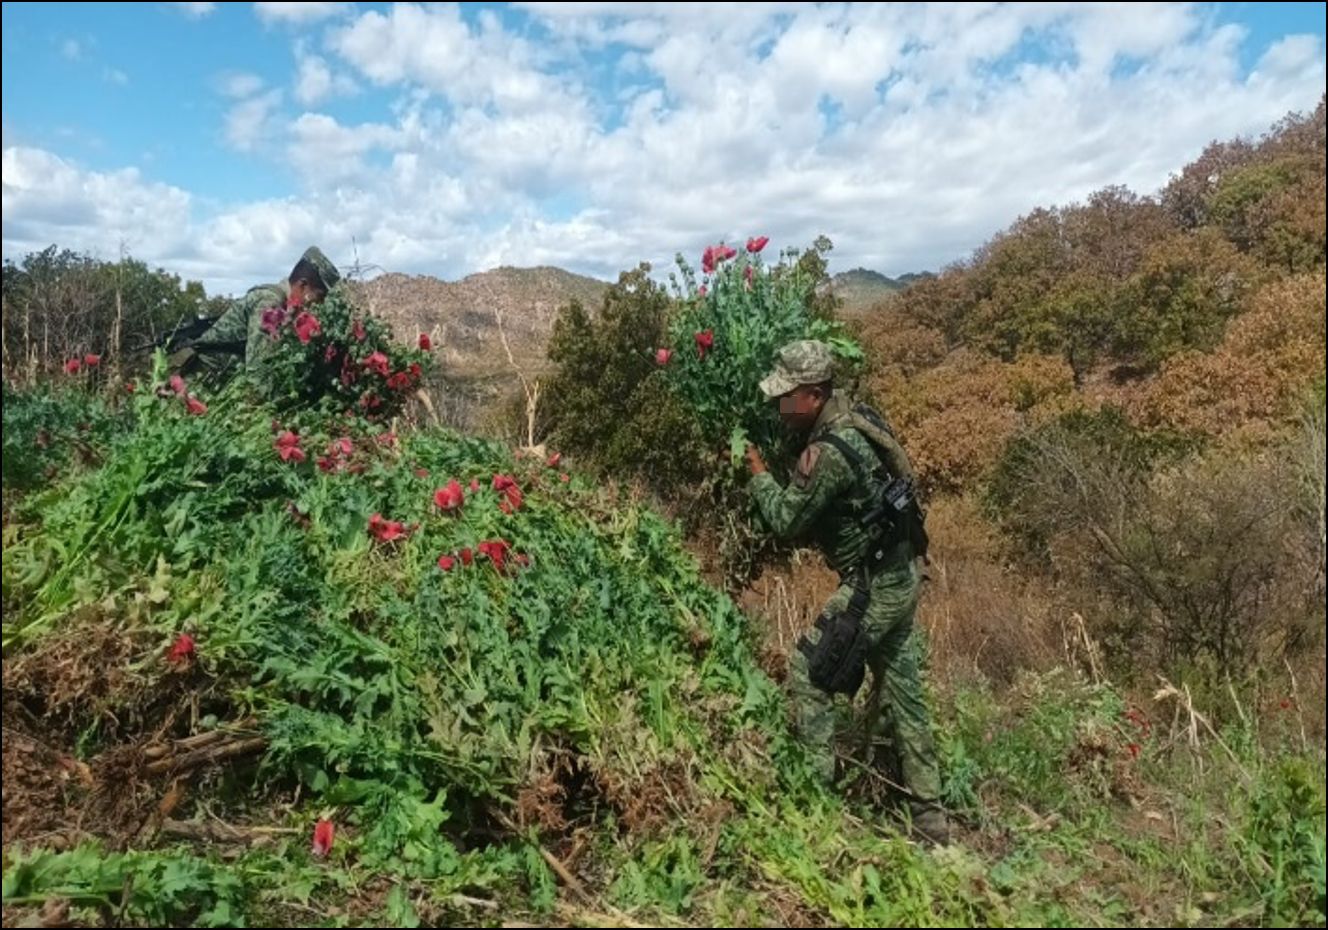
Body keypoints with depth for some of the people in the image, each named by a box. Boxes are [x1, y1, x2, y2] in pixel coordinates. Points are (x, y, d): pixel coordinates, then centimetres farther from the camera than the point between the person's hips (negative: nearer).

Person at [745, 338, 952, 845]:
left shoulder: (828, 452, -25)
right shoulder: (859, 415, 3)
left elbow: (786, 521, -14)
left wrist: (759, 474, -1)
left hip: (872, 587, -10)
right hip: (903, 576, 10)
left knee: (808, 673, 0)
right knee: (901, 690, 16)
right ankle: (930, 820, 28)